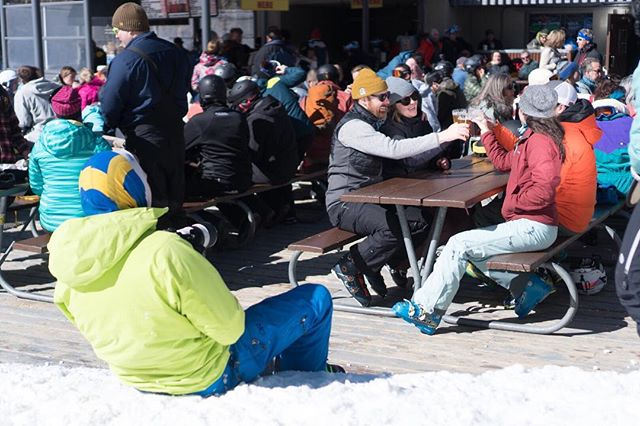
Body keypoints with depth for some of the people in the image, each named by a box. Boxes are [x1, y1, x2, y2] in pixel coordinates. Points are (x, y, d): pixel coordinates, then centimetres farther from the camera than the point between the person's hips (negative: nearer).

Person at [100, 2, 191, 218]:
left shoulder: (125, 60, -15)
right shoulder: (175, 52, 6)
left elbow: (110, 105, -12)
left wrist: (106, 126, 5)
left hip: (144, 137, -7)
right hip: (175, 132, 7)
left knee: (150, 199, 1)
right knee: (174, 195, 16)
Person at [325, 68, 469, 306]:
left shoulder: (372, 123, 16)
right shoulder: (352, 127, -17)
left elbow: (407, 159, 14)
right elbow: (395, 149, -30)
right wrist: (441, 137, -33)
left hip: (369, 198, 9)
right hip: (344, 204, -9)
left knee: (420, 221, -10)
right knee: (394, 227, -31)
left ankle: (375, 266, 4)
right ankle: (349, 268, -10)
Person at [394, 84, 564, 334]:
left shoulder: (540, 142, -16)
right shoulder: (535, 138, 17)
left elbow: (544, 188, -29)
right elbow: (504, 162, 27)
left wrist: (512, 202, -17)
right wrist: (486, 131, 28)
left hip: (533, 227, -10)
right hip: (531, 226, 10)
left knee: (460, 245, -14)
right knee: (472, 246, 15)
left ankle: (426, 311, -11)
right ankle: (526, 287, 8)